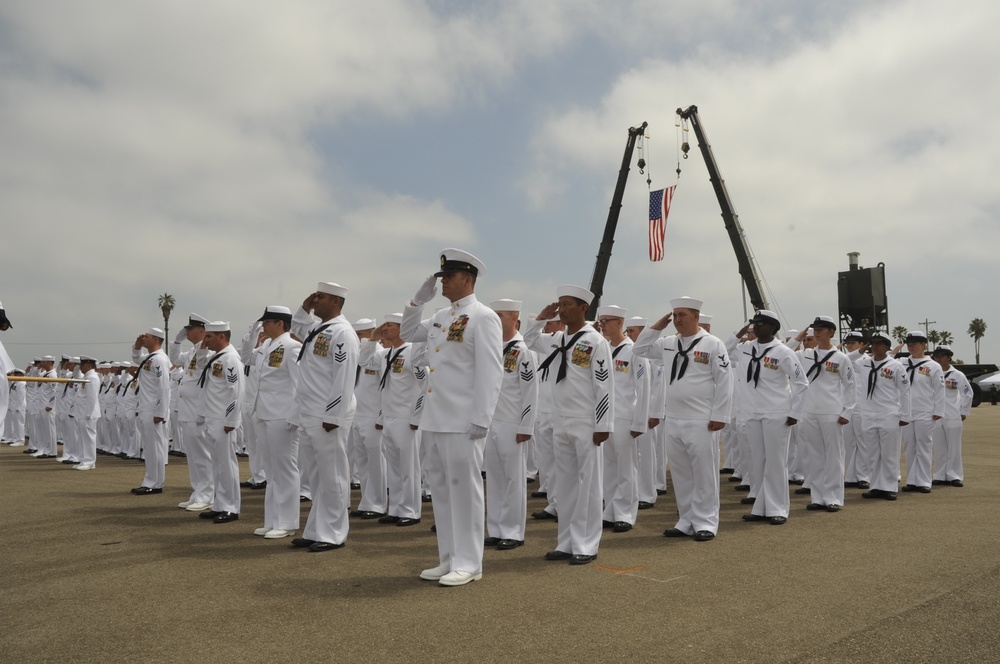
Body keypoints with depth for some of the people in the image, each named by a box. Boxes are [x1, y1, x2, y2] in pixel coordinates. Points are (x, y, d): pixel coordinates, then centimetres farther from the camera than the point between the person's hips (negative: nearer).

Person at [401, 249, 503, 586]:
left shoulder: (483, 317, -8)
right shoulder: (440, 317, 16)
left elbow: (491, 371, -14)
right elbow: (408, 333, 30)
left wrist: (481, 420, -18)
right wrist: (419, 299, 15)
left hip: (462, 422, -8)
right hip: (433, 420, 8)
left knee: (464, 490, -1)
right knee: (440, 489, 13)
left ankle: (468, 564, 9)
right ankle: (449, 558, 23)